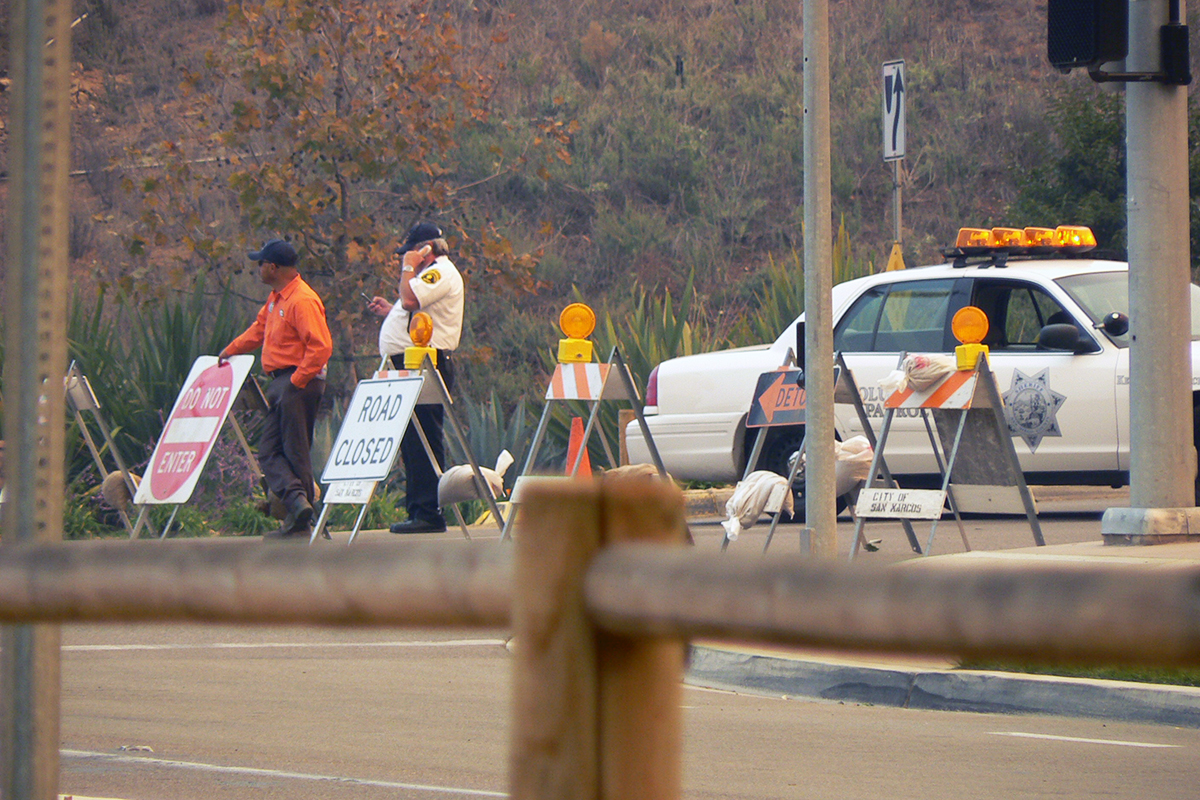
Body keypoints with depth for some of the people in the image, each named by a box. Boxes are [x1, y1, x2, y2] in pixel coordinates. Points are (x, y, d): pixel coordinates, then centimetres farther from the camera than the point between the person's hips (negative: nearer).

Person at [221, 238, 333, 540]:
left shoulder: (302, 301, -17)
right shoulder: (276, 298, 14)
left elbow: (320, 346, -23)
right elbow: (259, 328, 30)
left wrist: (297, 381, -20)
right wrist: (231, 350, 27)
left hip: (298, 383, -10)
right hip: (280, 383, 10)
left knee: (296, 451, -7)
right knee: (269, 451, 3)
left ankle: (299, 525, -5)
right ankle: (297, 501, -7)